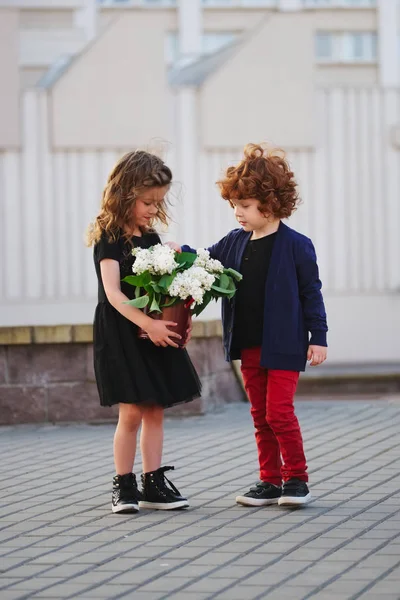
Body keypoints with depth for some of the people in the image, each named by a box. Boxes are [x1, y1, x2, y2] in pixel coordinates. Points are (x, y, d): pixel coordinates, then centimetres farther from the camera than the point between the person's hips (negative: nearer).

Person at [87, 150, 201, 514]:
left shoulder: (152, 238, 11)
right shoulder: (109, 238, -10)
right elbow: (113, 293, -19)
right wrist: (147, 324, -29)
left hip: (156, 333, 7)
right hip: (121, 333, -7)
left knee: (155, 410, 7)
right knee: (132, 412, -6)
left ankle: (154, 484, 13)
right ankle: (124, 486, 5)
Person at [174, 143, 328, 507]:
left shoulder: (295, 245, -9)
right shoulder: (235, 243, 6)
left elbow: (311, 293, -7)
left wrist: (318, 337, -9)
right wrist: (181, 253, 1)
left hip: (283, 346, -6)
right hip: (249, 347, 6)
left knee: (279, 412, -9)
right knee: (261, 416, 9)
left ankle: (296, 478, 3)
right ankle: (270, 481, 16)